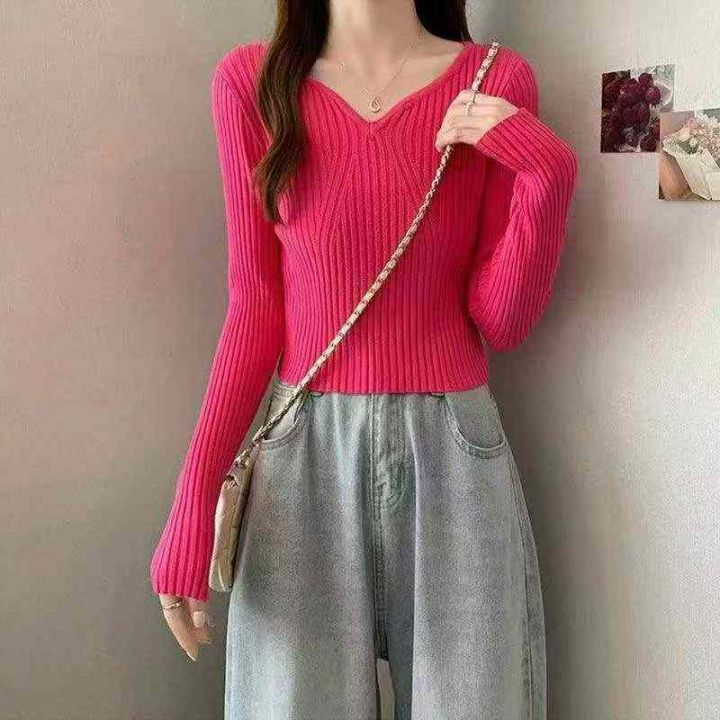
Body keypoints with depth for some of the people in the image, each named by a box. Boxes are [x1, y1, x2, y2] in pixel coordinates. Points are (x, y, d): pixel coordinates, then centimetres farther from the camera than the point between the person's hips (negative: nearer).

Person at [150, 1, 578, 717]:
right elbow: (255, 308, 0)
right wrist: (194, 498, -5)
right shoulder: (252, 81, 0)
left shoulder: (497, 84, -1)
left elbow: (502, 321, -2)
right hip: (306, 452, 0)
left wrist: (548, 177, -16)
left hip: (452, 450, 1)